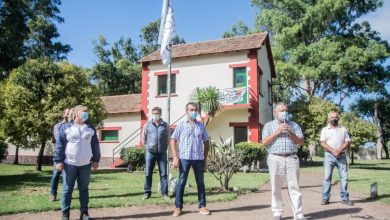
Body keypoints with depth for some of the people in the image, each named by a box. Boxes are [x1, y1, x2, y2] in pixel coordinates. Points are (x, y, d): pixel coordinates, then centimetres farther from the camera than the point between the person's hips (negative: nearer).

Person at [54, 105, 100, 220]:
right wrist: (59, 160, -8)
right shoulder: (66, 127, 0)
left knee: (84, 189, 9)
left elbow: (95, 145, 11)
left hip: (86, 164, 3)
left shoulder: (90, 128, 10)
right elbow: (60, 145, -3)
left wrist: (96, 160, 6)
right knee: (67, 189, 4)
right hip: (70, 164, -2)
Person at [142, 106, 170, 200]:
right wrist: (148, 147, 5)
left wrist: (164, 148, 6)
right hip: (150, 153, 0)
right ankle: (147, 192, 15)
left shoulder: (165, 125, 4)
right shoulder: (147, 125, 4)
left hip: (162, 153, 0)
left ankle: (164, 193, 10)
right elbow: (143, 138, 10)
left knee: (163, 173, 3)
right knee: (148, 173, 4)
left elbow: (168, 138, 10)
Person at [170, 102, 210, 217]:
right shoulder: (181, 125, 3)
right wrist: (175, 157, -8)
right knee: (181, 183, 2)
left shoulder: (201, 126, 10)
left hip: (199, 158, 3)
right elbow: (173, 140, 0)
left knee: (200, 182, 8)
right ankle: (178, 207, 11)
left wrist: (205, 158, 10)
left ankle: (202, 206, 18)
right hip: (184, 158, -2)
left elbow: (206, 142, 15)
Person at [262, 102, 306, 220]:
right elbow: (265, 142, -3)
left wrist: (290, 133, -6)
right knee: (276, 188, 4)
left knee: (294, 187, -1)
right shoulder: (269, 125, 10)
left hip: (292, 159, 1)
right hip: (275, 159, -1)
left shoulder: (294, 125, 15)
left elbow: (301, 142, 9)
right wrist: (278, 131, -9)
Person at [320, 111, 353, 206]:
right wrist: (333, 151, -16)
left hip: (341, 156, 1)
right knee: (327, 177, -2)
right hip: (329, 156, -1)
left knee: (344, 177, 1)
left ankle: (345, 198, 9)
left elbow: (347, 142, 3)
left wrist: (339, 150, -13)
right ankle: (325, 198, 2)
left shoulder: (343, 129, 12)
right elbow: (322, 143, -3)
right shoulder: (324, 130, 8)